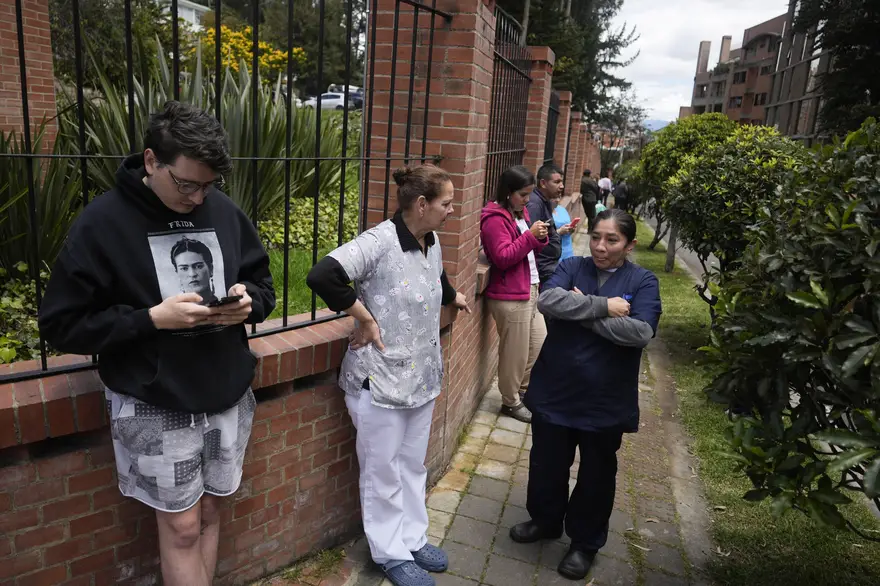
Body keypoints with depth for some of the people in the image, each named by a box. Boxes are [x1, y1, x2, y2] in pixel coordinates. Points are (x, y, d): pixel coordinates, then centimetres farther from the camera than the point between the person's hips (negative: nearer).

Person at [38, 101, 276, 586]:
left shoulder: (225, 211, 0)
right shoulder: (102, 223, -11)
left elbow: (263, 284, 11)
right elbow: (62, 324, -9)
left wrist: (248, 302, -12)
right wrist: (152, 318, -21)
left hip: (227, 395, 4)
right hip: (155, 406, -3)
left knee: (209, 513, 18)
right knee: (181, 526, 9)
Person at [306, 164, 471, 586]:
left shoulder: (432, 243, 4)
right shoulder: (380, 242, -21)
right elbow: (322, 276, -33)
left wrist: (454, 298, 45)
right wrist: (365, 318, -23)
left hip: (422, 377, 7)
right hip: (381, 379, -7)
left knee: (413, 466, 20)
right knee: (384, 472, 11)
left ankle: (413, 539, 39)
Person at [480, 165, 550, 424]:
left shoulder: (521, 212, 13)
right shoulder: (495, 219, -15)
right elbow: (503, 258, -21)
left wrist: (541, 238, 0)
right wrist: (530, 235, -24)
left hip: (530, 290, 10)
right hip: (510, 296, -9)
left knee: (540, 345, 17)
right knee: (515, 353, 2)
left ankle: (523, 391, 35)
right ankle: (511, 402, 20)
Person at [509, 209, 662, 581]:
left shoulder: (642, 281, -5)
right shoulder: (571, 267, -1)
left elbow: (640, 332, -21)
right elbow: (547, 301, -20)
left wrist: (581, 312, -19)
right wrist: (603, 306, -24)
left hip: (605, 401, -2)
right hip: (554, 392, 2)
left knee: (596, 474, 15)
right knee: (547, 464, 19)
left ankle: (585, 542, 37)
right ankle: (545, 521, 44)